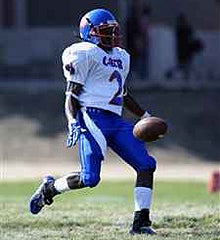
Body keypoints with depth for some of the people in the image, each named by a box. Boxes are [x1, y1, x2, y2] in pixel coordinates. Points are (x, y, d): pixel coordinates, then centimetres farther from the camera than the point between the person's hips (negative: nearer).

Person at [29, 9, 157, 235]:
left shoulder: (121, 57, 23)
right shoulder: (84, 54, -3)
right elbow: (71, 95, -6)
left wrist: (145, 116, 27)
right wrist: (72, 123, -20)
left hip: (116, 122, 8)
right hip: (92, 118, -8)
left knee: (146, 165, -6)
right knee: (90, 178, -16)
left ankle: (141, 222, -4)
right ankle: (49, 187, 12)